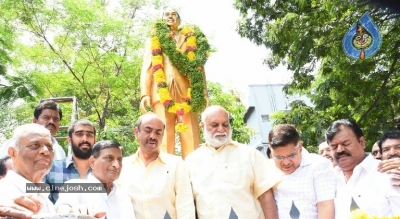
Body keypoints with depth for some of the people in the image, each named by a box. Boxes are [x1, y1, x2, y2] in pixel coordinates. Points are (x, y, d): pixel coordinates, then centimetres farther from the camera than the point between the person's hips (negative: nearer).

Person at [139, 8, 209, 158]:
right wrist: (145, 94, -3)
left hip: (186, 92, 0)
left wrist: (203, 93, 0)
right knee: (165, 138, -7)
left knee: (191, 137, -7)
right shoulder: (155, 41, 23)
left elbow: (199, 67, 13)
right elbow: (147, 68, 12)